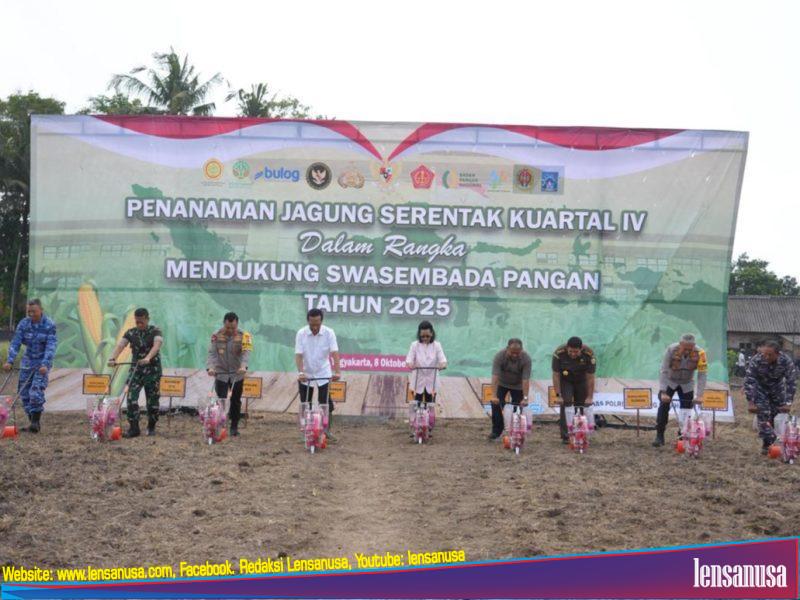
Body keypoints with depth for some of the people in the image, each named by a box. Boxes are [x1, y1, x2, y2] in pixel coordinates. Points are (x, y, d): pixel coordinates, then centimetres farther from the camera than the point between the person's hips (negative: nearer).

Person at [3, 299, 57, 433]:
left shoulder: (49, 325, -13)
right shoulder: (24, 324, -2)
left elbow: (51, 346, -19)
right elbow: (15, 343, -5)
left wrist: (45, 364, -30)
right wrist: (10, 361, -16)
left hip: (43, 363, -5)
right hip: (28, 361, 5)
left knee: (36, 392, -16)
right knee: (24, 392, 3)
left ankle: (36, 422, -8)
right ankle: (32, 421, 13)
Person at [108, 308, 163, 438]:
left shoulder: (155, 331, -5)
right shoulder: (130, 333, 4)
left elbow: (157, 345, -24)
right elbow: (120, 345, -11)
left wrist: (147, 358, -43)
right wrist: (112, 358, -31)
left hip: (153, 369, -2)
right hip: (136, 369, 2)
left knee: (152, 400, 3)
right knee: (131, 398, -13)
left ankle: (151, 427, 21)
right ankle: (133, 428, -10)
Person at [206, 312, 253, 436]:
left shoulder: (244, 336, -9)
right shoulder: (216, 335, -6)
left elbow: (246, 352, -20)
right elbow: (212, 353, -12)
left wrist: (243, 366, -39)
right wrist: (210, 367, -30)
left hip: (237, 375, 0)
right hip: (220, 374, 0)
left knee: (236, 401, 8)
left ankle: (234, 427, 19)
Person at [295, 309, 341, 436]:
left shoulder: (329, 333, -13)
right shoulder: (301, 334, -13)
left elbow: (334, 353, -21)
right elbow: (298, 355, -17)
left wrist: (337, 372, -33)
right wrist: (300, 372, -31)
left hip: (324, 375, 0)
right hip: (306, 375, 0)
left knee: (326, 404, -3)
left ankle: (327, 430, 10)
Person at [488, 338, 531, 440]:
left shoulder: (526, 359, -30)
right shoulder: (499, 356, -30)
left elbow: (526, 380, -31)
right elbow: (495, 377, -34)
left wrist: (525, 398, -34)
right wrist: (494, 396, -39)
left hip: (518, 385, 0)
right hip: (501, 383, 0)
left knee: (517, 408, -7)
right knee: (496, 404, -11)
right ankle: (496, 431, 1)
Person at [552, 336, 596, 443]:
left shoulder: (589, 354, -30)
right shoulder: (559, 353, -31)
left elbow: (590, 377, -23)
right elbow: (556, 375, -22)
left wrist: (590, 397, -19)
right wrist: (558, 394, -22)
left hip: (581, 381, 1)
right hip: (565, 381, -1)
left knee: (583, 405, -2)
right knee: (565, 404, -15)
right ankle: (565, 436, -14)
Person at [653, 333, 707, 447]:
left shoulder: (699, 353, -28)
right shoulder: (671, 350, -31)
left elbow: (702, 374, -25)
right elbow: (664, 371, -29)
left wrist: (699, 395, -30)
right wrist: (663, 392, -33)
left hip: (687, 384, 1)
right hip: (670, 382, -1)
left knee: (686, 409, -1)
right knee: (664, 406, -11)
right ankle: (659, 436, -4)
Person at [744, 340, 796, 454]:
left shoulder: (786, 362, -28)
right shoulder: (756, 360, -33)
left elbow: (791, 382, -20)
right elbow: (748, 381, -27)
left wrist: (788, 403, -22)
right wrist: (750, 402, -28)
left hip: (777, 388, 2)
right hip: (760, 388, -2)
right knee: (763, 415, -13)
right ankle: (767, 444, -6)